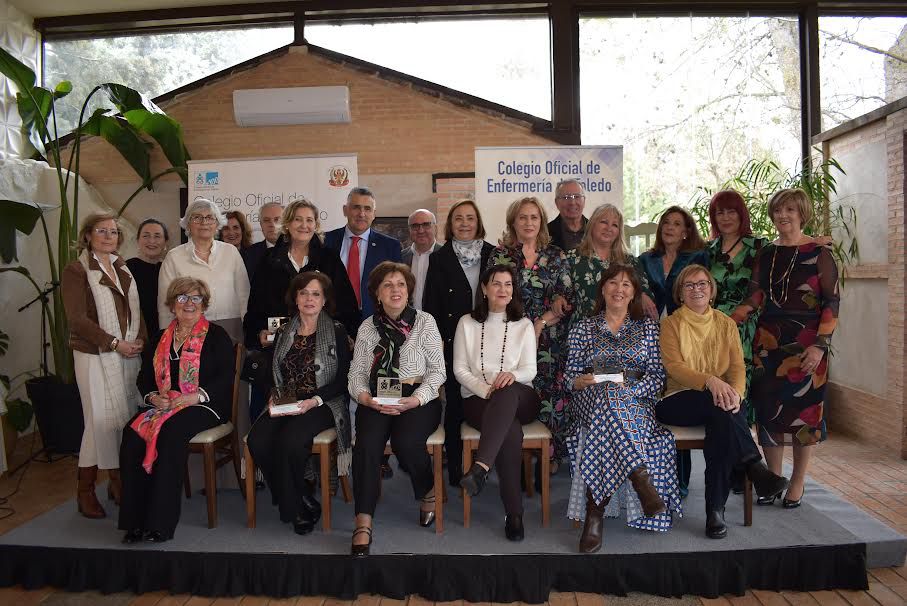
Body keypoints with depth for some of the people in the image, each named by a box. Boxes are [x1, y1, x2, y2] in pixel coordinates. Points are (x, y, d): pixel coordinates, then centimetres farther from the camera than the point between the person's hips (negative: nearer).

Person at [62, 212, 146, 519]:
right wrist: (115, 343, -13)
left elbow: (136, 309, 18)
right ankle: (86, 490, 11)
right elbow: (77, 319, -10)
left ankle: (118, 480, 19)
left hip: (129, 354, 5)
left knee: (126, 419, 5)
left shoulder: (123, 268, 14)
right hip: (96, 356, -5)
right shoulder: (76, 270, -3)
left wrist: (141, 339, 2)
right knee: (101, 420, -4)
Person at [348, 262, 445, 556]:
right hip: (375, 402, 2)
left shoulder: (425, 322, 4)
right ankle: (363, 525, -22)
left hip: (418, 399, -2)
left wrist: (415, 400, -15)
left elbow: (438, 370, 0)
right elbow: (356, 374, 10)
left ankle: (429, 492, 2)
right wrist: (366, 398, -12)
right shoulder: (367, 328, 12)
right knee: (367, 443, -27)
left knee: (406, 441, -30)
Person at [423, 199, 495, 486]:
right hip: (453, 341, -1)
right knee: (455, 404, 4)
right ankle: (455, 469, 14)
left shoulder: (493, 255, 7)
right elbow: (431, 304, 3)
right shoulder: (439, 259, 5)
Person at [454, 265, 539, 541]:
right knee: (511, 432, -35)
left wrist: (513, 375, -22)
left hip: (519, 398, 1)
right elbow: (460, 369, 4)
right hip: (477, 398, 0)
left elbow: (530, 370, 4)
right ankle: (513, 512, -30)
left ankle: (480, 467, -50)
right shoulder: (467, 323, 11)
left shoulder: (524, 325, 13)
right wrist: (486, 390, -15)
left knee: (508, 392, -40)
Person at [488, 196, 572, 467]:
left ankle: (551, 454, 13)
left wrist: (541, 323, -8)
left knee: (551, 393, 0)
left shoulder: (556, 255, 10)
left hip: (550, 341, 2)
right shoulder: (499, 255, 5)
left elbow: (567, 298, 6)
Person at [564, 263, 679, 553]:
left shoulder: (647, 327, 15)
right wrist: (580, 382, -15)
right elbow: (570, 376, 10)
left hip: (637, 402, 0)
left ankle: (594, 512, -39)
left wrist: (628, 389, -15)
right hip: (591, 401, 0)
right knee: (608, 393, -39)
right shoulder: (583, 329, 16)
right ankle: (641, 478, -44)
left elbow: (657, 375, 4)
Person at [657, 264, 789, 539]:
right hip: (679, 401, -2)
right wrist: (710, 381, -29)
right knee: (720, 408, -35)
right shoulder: (670, 324, 6)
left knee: (722, 420, -34)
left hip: (719, 402, 3)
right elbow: (674, 367, -10)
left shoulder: (726, 324, 17)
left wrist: (735, 391, -20)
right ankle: (754, 467, -27)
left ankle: (716, 509, -31)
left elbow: (738, 366, 4)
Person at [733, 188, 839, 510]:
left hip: (805, 342, -4)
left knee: (803, 410, 2)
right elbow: (757, 291, 5)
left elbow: (831, 303, -5)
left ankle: (797, 483, 16)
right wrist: (742, 310, -16)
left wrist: (820, 345, -13)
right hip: (767, 341, 4)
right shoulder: (766, 253, 11)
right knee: (768, 409, 5)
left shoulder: (818, 254, -2)